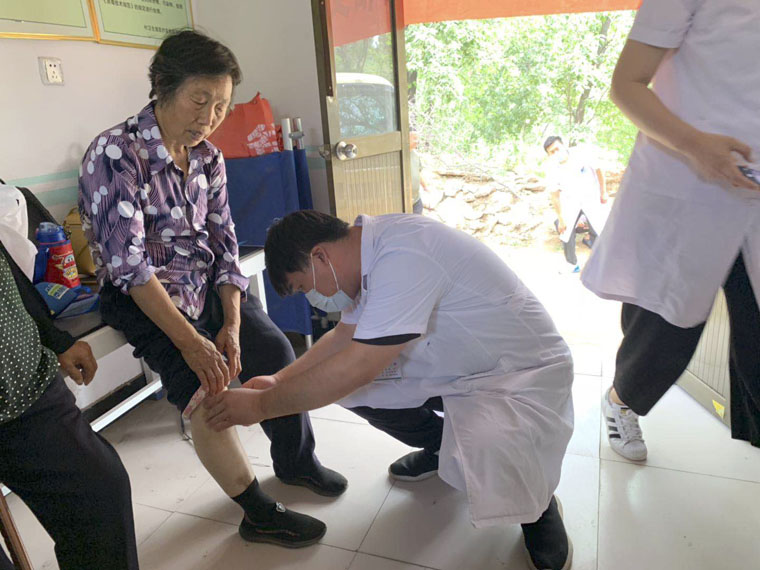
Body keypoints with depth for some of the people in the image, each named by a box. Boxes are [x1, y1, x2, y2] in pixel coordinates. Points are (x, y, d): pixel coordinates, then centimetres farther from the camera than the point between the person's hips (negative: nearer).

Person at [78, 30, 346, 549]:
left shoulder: (209, 158, 1)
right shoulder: (115, 154, -18)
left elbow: (224, 244, 1)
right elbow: (129, 263, -24)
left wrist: (231, 324, -12)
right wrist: (191, 341, -27)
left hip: (207, 284, 6)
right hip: (143, 297, -6)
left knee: (276, 351, -3)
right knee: (205, 388, -23)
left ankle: (296, 461, 20)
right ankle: (259, 513, -5)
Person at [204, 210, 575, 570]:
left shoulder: (403, 260, -32)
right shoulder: (371, 250, -2)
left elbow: (356, 368, -33)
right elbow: (346, 334, 9)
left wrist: (262, 405, -20)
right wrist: (278, 380, 2)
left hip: (526, 373, -8)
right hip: (460, 366, 8)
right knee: (343, 379, -3)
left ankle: (535, 502, 5)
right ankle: (442, 447, 19)